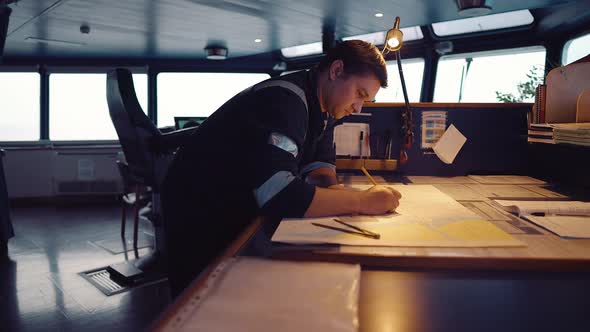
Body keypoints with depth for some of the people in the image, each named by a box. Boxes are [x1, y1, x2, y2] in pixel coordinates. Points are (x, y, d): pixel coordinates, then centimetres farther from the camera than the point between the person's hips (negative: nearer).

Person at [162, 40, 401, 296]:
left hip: (245, 212, 9)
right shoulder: (285, 100, -30)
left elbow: (319, 163, 4)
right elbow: (277, 195, -41)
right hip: (202, 220, -8)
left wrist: (332, 188, -19)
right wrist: (362, 201, -35)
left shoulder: (322, 105, 1)